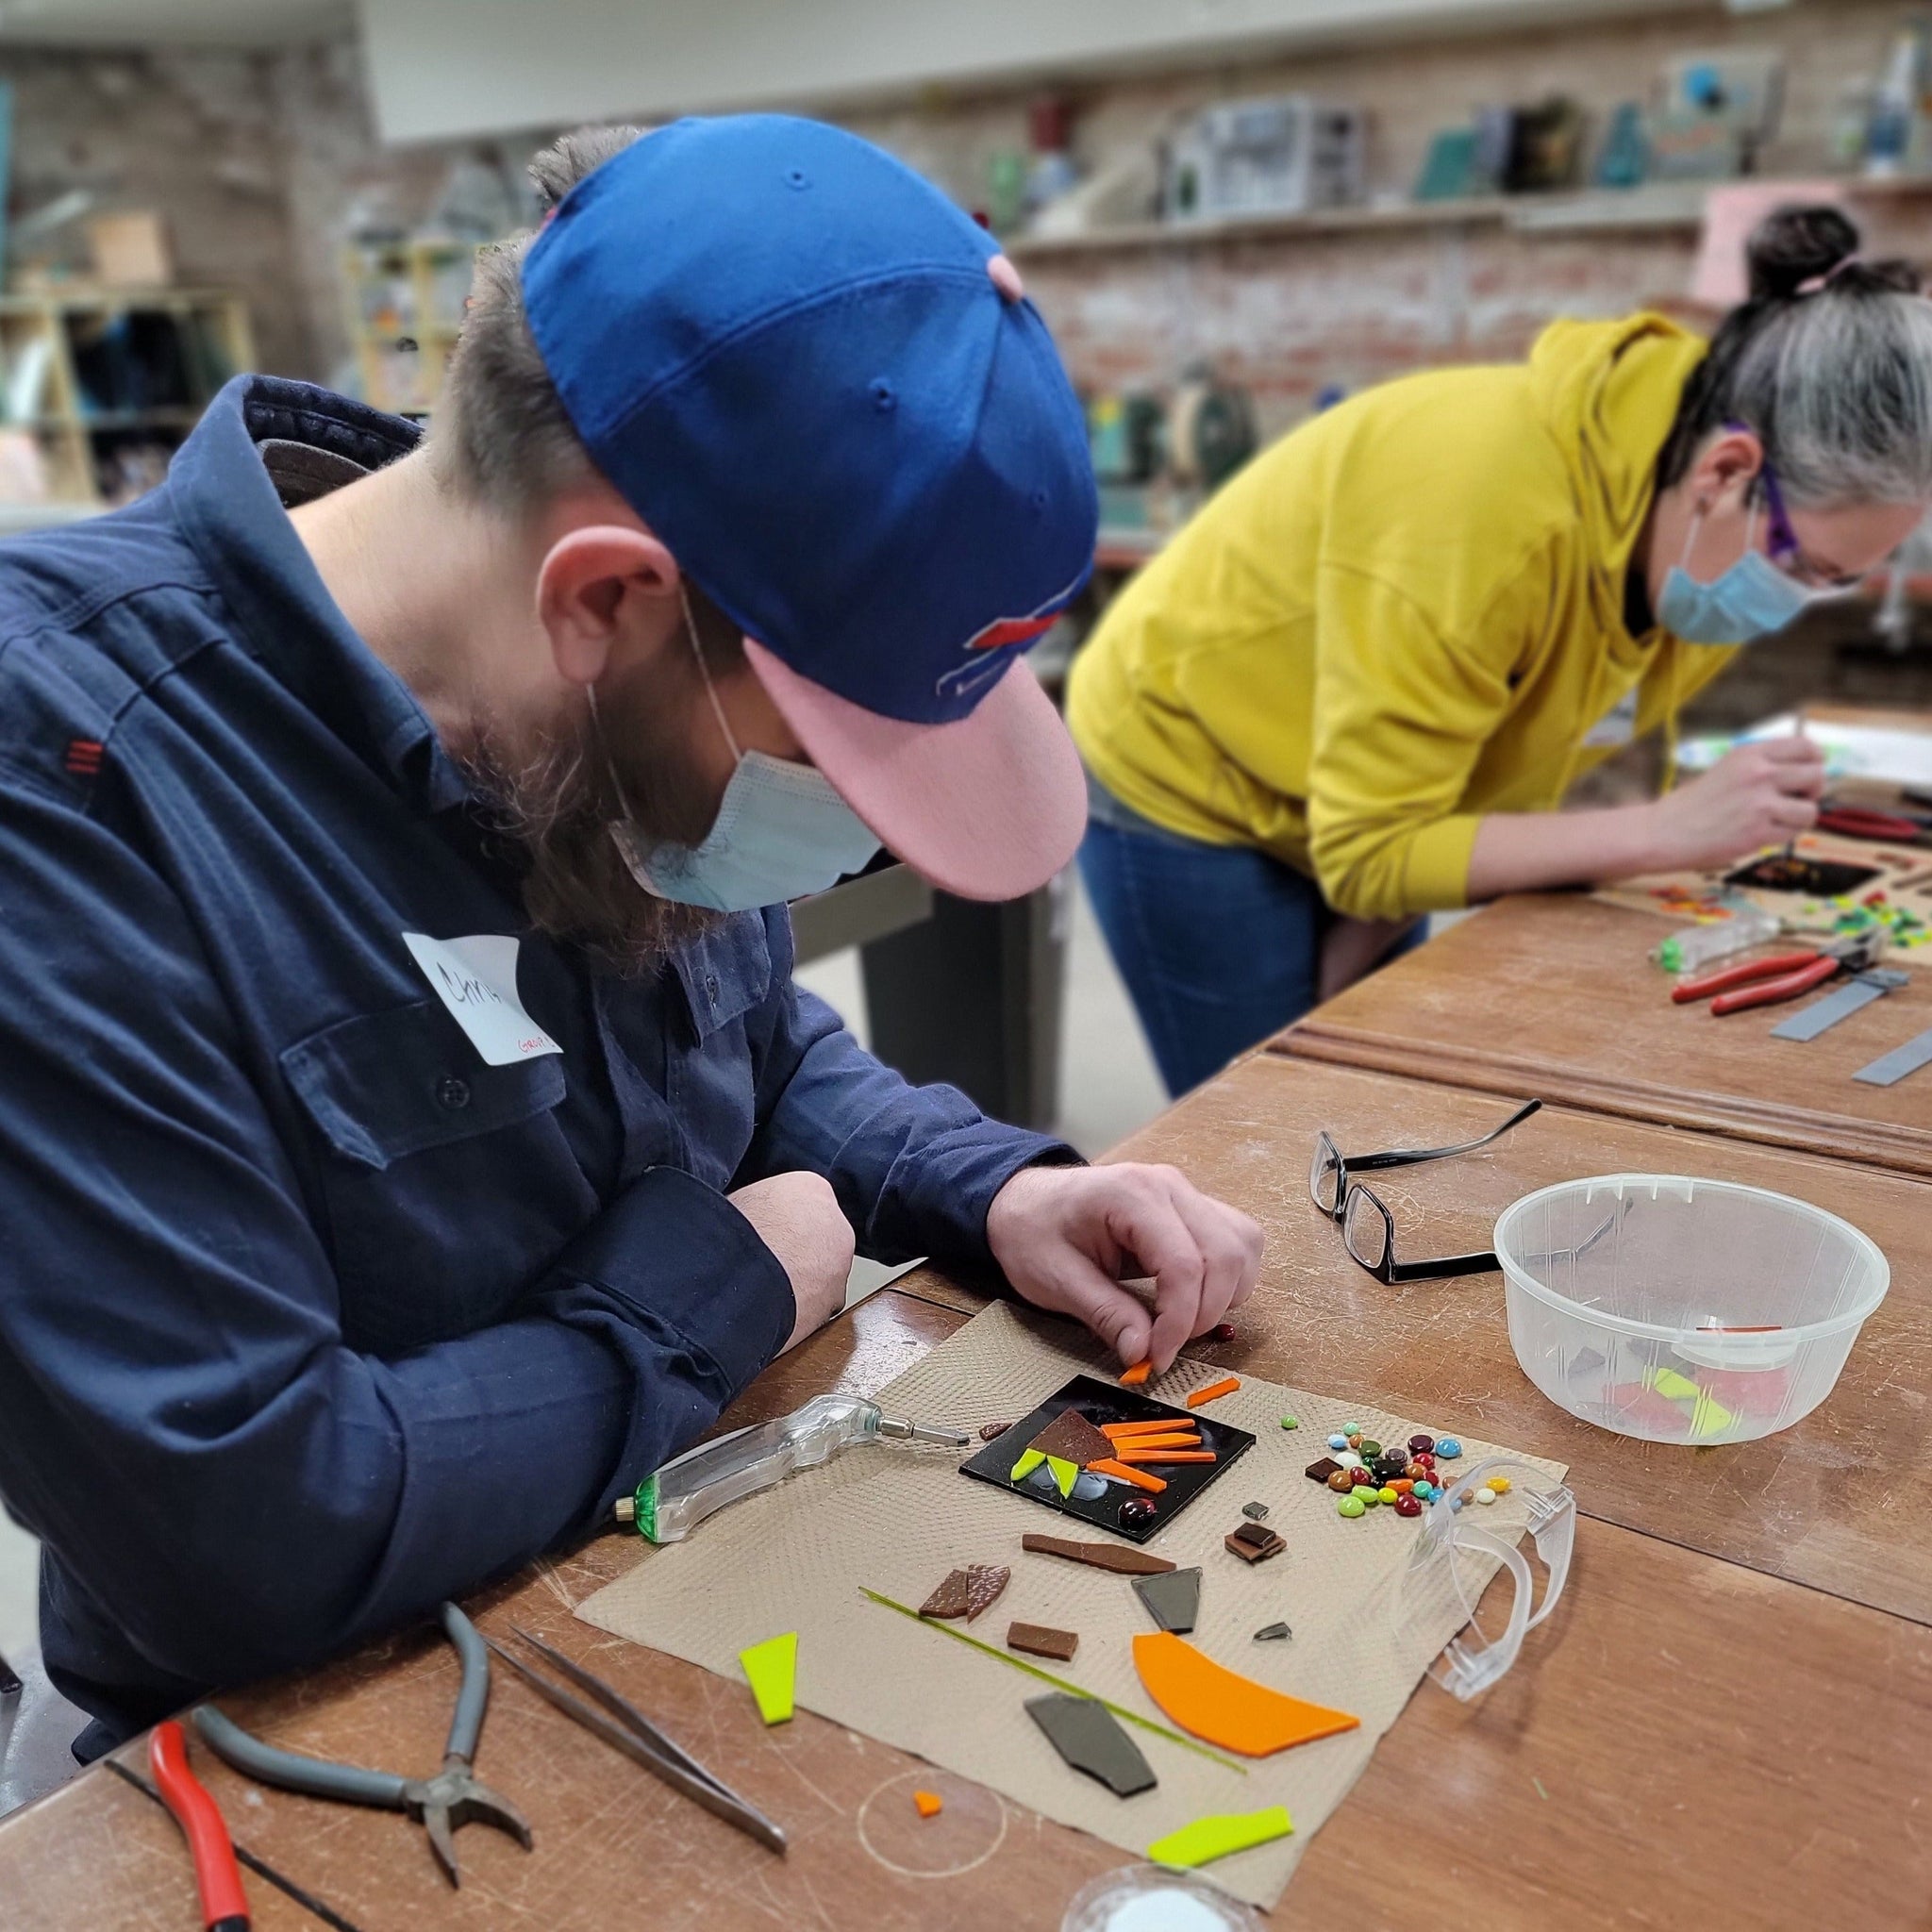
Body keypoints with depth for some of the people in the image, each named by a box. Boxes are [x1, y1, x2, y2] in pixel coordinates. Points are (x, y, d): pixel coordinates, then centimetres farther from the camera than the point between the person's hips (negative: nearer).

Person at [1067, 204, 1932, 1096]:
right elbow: (1369, 852, -30)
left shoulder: (1697, 542, -10)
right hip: (1184, 783, -7)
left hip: (1345, 817, 7)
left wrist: (1347, 969, -10)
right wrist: (1670, 829, -33)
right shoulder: (1490, 506, -34)